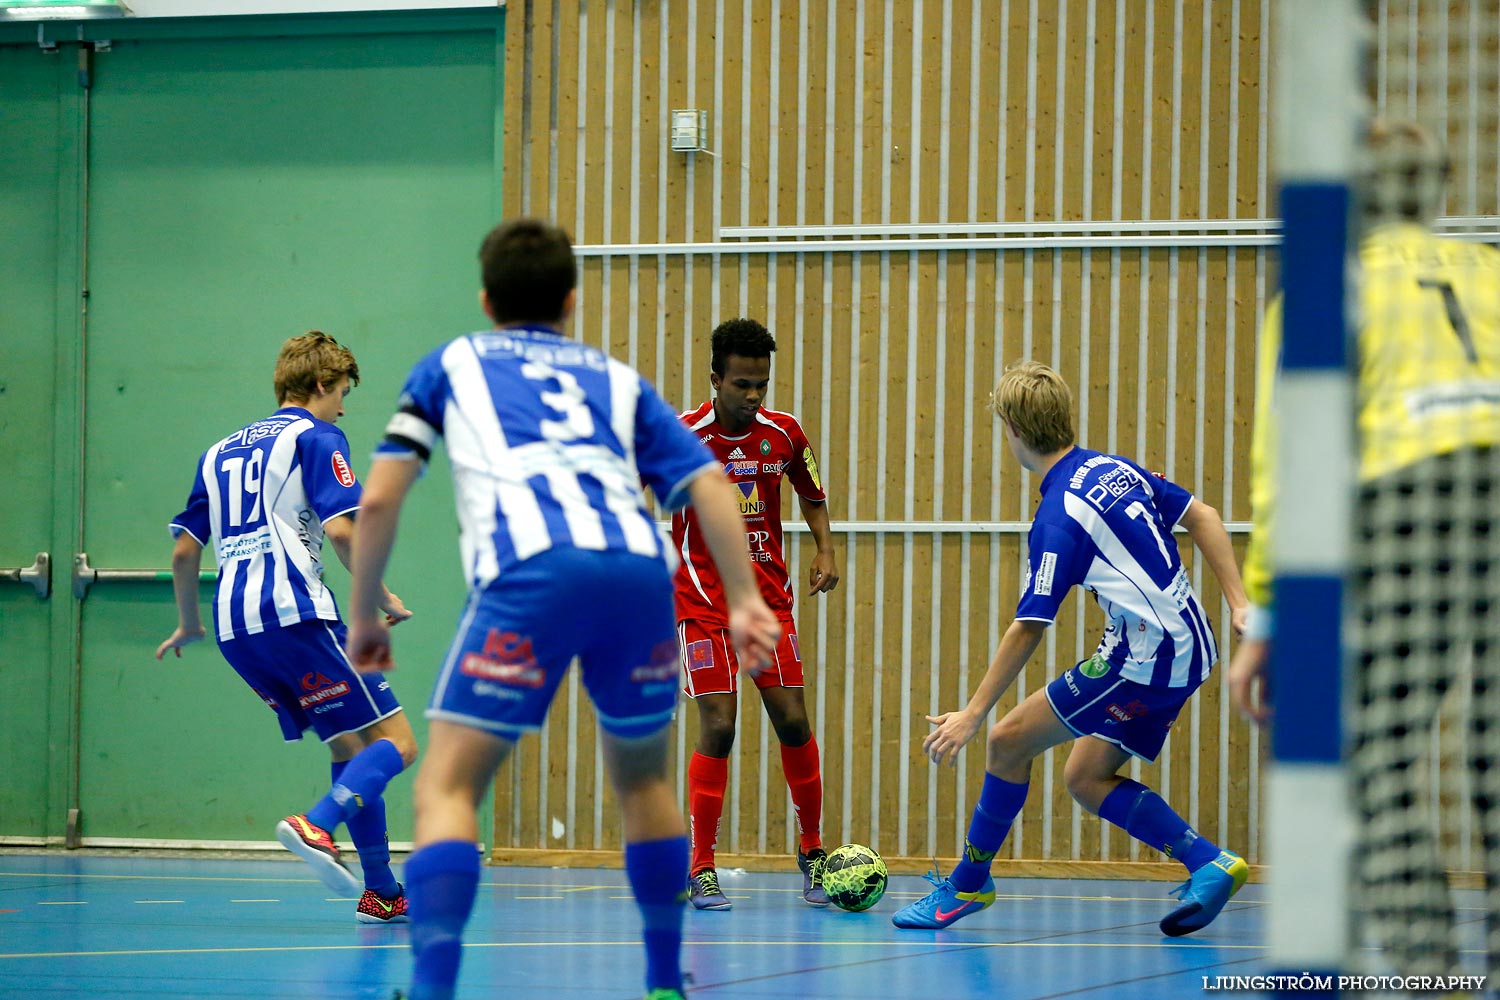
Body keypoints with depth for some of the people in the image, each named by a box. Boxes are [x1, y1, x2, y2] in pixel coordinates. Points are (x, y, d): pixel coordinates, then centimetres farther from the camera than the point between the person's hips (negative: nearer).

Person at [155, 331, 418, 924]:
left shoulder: (220, 452, 23)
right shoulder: (316, 438, 3)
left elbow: (184, 550, 22)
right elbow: (340, 529, -10)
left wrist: (189, 624, 35)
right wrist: (384, 599, 1)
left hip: (234, 629, 8)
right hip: (293, 610, -8)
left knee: (349, 746, 16)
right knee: (395, 742, -7)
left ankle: (381, 892, 11)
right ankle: (315, 825, -32)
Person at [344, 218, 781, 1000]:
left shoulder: (451, 364, 28)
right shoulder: (615, 379, 32)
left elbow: (378, 502, 20)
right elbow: (707, 483, 18)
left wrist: (365, 617, 30)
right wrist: (744, 601, 14)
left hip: (530, 573, -3)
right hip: (639, 568, 3)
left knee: (446, 787, -2)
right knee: (642, 779, 25)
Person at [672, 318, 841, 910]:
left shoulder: (784, 433, -1)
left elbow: (812, 494, 16)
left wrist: (826, 550, 1)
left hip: (769, 598, 4)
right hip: (703, 600, -4)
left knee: (793, 721, 1)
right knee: (717, 728, -11)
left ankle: (812, 849, 18)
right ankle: (702, 868, -1)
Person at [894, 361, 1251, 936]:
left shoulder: (1059, 517, -16)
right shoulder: (1117, 469, 9)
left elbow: (1028, 629, -17)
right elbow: (1202, 517, 15)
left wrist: (973, 714, -13)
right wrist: (1238, 604, 15)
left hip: (1144, 657, -9)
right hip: (1188, 650, 9)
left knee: (1009, 740, -3)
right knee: (1086, 779, 15)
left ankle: (967, 884, 6)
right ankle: (1208, 864, 8)